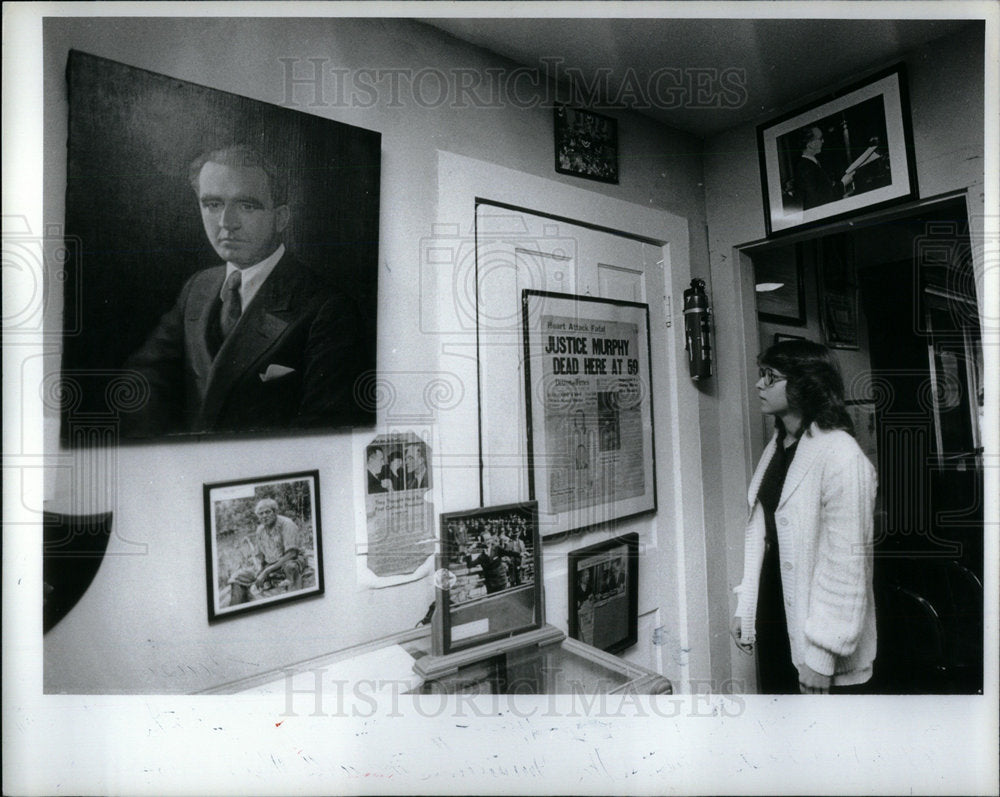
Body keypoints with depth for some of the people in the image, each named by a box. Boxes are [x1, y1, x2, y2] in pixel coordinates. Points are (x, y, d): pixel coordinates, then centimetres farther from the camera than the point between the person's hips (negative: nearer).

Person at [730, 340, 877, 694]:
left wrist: (822, 655, -18)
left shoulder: (842, 458, -18)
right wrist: (745, 607, 9)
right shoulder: (776, 446, 6)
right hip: (773, 618, 7)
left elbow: (847, 562, -20)